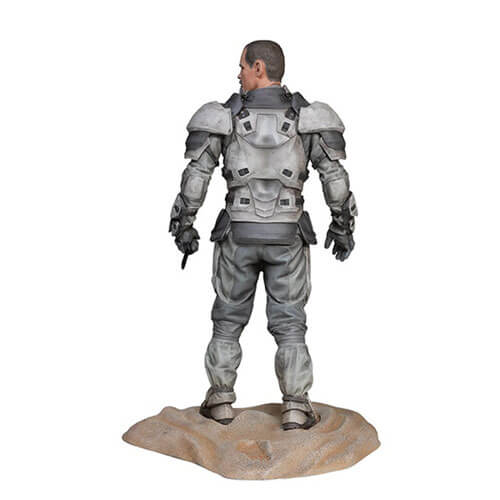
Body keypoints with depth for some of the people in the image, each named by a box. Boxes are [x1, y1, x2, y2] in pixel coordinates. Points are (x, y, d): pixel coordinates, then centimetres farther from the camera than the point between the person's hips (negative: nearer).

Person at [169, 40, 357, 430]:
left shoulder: (224, 117, -5)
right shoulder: (306, 118, -3)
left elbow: (195, 177, -6)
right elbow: (336, 178, -6)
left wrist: (183, 226, 5)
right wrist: (343, 226, 5)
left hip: (239, 235, 0)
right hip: (287, 236, 0)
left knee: (229, 318, 16)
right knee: (289, 323, 9)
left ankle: (222, 401, 18)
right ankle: (296, 408, 4)